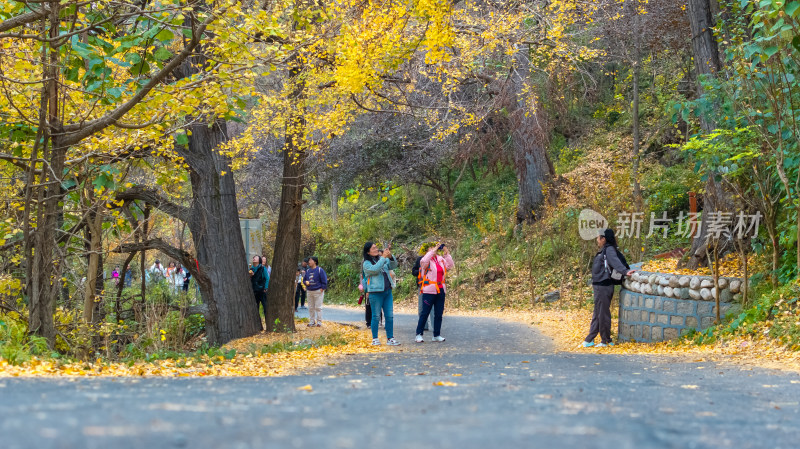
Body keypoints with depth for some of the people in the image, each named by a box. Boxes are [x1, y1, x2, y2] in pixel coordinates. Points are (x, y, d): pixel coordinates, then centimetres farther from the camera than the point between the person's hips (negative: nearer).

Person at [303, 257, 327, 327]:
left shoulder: (320, 270, -6)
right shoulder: (307, 271, 12)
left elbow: (324, 280, -7)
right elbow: (304, 279, 20)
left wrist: (322, 288, -12)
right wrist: (306, 282, -3)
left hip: (318, 291, -6)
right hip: (310, 291, 6)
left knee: (318, 307, -4)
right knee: (311, 308, 8)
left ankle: (319, 322, 1)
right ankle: (312, 322, 15)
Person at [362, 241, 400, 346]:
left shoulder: (383, 259, 13)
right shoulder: (366, 263, -4)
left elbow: (394, 265, 7)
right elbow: (374, 269, -21)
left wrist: (391, 256, -10)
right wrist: (384, 257, -19)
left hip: (387, 291, 5)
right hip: (375, 292, -5)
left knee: (390, 316, 4)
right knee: (376, 316, 0)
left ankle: (390, 338, 10)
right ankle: (375, 339, 9)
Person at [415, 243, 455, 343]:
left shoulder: (441, 259, 12)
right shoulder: (427, 259, -7)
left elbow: (450, 266, 7)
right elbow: (423, 261, -29)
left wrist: (447, 254, -2)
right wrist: (432, 251, -26)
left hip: (440, 290, 6)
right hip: (429, 291, -6)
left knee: (439, 314, 9)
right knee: (425, 313, -4)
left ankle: (436, 335, 16)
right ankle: (418, 335, 1)